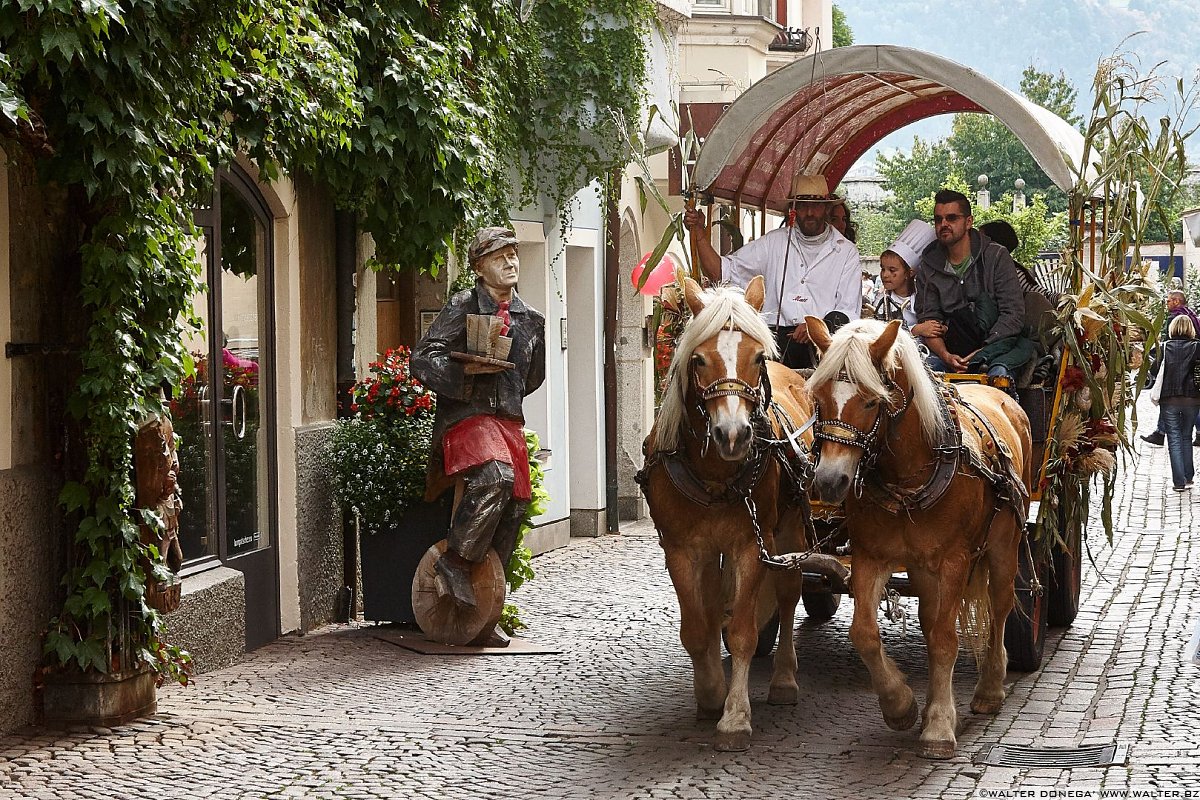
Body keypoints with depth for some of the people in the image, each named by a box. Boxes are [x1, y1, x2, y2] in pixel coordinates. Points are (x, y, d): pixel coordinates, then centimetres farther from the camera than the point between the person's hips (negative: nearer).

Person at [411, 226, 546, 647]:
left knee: (513, 506, 1)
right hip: (466, 417, -6)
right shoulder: (462, 308, -1)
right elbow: (422, 360, -6)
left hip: (509, 420, 6)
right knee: (493, 477, -33)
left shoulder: (532, 320, 15)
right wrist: (467, 370, -17)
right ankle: (455, 562, -17)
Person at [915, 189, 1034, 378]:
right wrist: (945, 355, -18)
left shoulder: (996, 256, 1)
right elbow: (928, 319, 3)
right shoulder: (928, 267, 10)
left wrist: (983, 352, -19)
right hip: (952, 350, 3)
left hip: (998, 345, -2)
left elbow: (1014, 314, -6)